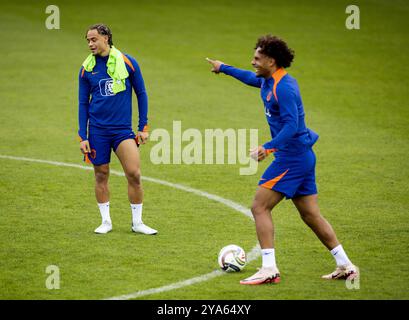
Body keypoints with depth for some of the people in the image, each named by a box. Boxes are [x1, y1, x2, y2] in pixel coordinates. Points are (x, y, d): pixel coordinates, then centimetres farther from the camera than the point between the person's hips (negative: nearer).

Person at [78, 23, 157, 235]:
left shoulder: (127, 62, -2)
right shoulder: (86, 68, 2)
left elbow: (141, 94, 5)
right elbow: (83, 103, 7)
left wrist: (143, 127, 2)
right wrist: (82, 136, 1)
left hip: (123, 129, -1)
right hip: (97, 130, 1)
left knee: (134, 174, -10)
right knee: (101, 175, 5)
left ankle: (137, 222, 4)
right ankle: (106, 221, 19)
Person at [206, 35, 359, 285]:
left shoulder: (283, 88, -18)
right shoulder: (269, 81, 12)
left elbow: (291, 126, -26)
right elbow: (251, 78, 35)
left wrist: (269, 148, -34)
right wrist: (223, 68, 44)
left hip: (291, 157, -10)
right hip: (303, 155, 10)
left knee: (260, 207, -8)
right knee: (310, 214, 12)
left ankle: (269, 269, -11)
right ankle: (346, 266, 14)